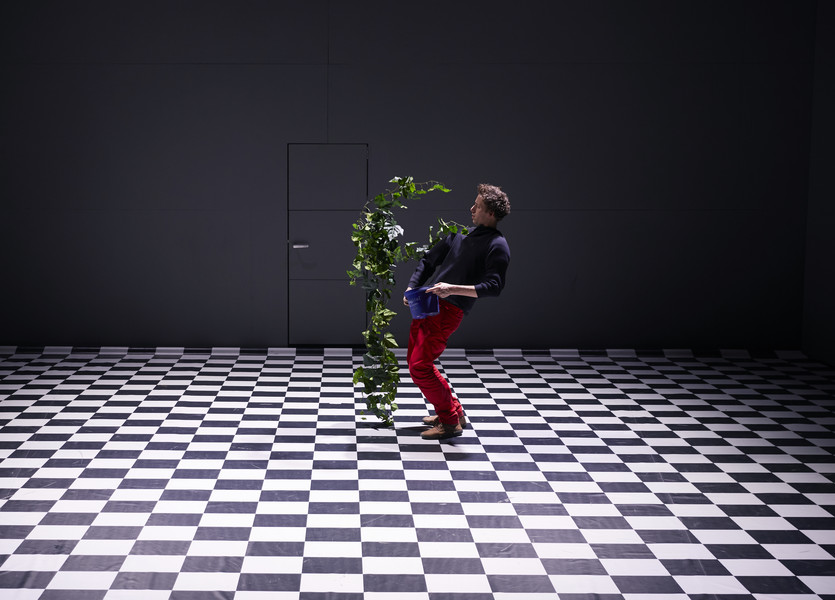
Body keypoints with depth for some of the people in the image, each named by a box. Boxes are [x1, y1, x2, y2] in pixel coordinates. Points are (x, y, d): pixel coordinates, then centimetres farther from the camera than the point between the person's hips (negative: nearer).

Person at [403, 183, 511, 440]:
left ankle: (450, 422, -1)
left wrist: (454, 289, -25)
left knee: (420, 366, -14)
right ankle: (453, 410, 27)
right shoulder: (461, 235, 17)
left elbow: (494, 286, -17)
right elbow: (429, 260, 23)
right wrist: (411, 288, 8)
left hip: (449, 311, -9)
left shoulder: (497, 247, -6)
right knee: (414, 360, 15)